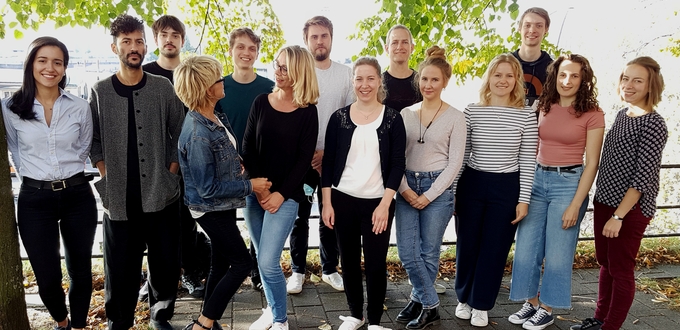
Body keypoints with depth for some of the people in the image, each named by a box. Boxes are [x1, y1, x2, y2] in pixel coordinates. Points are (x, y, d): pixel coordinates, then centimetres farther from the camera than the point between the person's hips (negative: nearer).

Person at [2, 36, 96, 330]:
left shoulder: (80, 108, -1)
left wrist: (68, 176, 5)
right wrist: (34, 176, 6)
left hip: (77, 195, 1)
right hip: (34, 199, -1)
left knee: (80, 270, 9)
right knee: (47, 277, 4)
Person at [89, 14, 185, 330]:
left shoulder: (163, 87, 4)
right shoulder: (100, 91, 4)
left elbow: (180, 132, 7)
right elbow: (92, 139, 9)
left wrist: (172, 169, 0)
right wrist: (105, 173, -1)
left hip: (160, 194, 0)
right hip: (119, 197, 0)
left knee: (166, 262, 7)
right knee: (120, 266, 6)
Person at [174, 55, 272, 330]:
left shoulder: (213, 116, -2)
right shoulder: (198, 136, -29)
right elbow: (208, 189, -23)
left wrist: (240, 167, 0)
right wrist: (250, 186, -16)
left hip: (222, 206, 9)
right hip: (211, 209, -9)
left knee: (221, 263, 18)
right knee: (242, 263, 1)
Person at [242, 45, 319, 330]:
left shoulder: (307, 112, -4)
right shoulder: (261, 103, 4)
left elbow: (304, 159, -6)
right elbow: (247, 147, 2)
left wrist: (280, 194, -12)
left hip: (285, 196, -4)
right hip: (255, 192, 4)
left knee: (268, 262, -8)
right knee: (263, 259, 12)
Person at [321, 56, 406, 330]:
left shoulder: (392, 118, -1)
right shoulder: (339, 117, 2)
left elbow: (397, 164, -3)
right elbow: (328, 162, 4)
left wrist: (384, 204, -11)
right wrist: (327, 203, 0)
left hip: (378, 202, -1)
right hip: (342, 200, 2)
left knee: (375, 264, 3)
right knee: (349, 261, 11)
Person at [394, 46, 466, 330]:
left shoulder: (455, 118, -3)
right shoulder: (406, 114, 6)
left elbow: (454, 163, -6)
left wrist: (429, 195, -10)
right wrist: (404, 189, -8)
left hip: (437, 188, -3)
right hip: (407, 187, 3)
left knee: (428, 253, 7)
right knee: (407, 252, 2)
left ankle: (420, 301, 27)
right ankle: (430, 306, 20)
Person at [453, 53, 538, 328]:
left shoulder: (526, 115, -4)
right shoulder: (472, 111, -1)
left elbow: (527, 161, -2)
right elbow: (461, 155, 3)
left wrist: (524, 199, -5)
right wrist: (451, 190, 2)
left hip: (507, 188, -1)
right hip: (471, 184, 1)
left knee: (494, 248, 7)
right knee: (467, 244, 11)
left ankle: (481, 305, 24)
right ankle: (464, 298, 31)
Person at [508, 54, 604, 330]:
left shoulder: (592, 114, -7)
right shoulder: (543, 107, 5)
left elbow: (592, 163, -8)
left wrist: (575, 205, -11)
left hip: (568, 183, -4)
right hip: (537, 180, 5)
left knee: (557, 253, 5)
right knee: (526, 249, 8)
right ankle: (531, 303, 25)